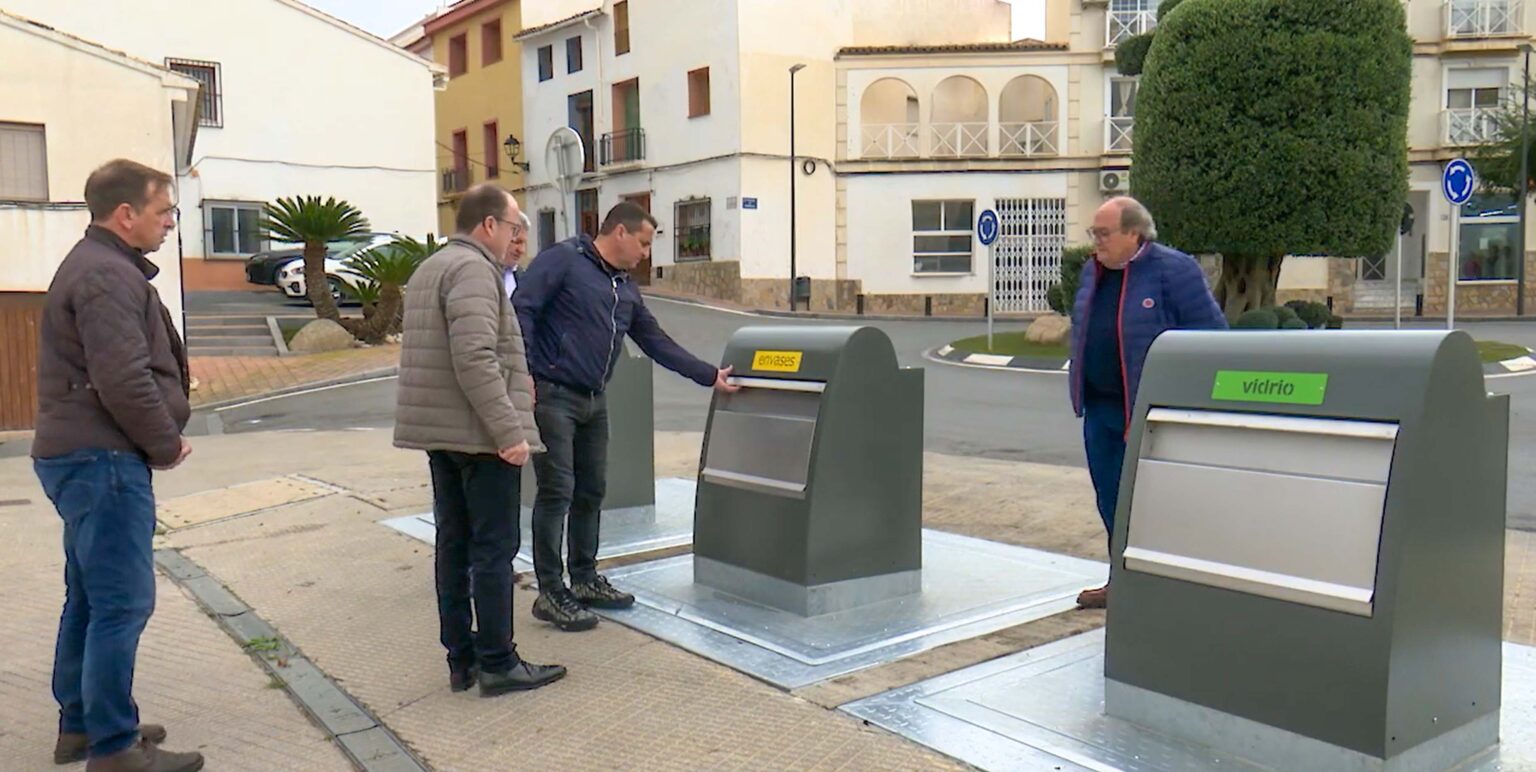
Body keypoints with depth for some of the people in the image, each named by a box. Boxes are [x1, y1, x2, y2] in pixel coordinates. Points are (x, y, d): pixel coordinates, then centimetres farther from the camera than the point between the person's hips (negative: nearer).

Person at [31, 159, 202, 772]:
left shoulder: (95, 266, 18)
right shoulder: (107, 275, -16)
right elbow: (123, 381, -24)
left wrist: (161, 437, 11)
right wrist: (165, 444, -10)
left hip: (80, 455, 11)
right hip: (103, 460, -11)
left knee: (88, 599, 17)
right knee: (121, 604, -6)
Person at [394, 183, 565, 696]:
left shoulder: (429, 270, 19)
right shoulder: (473, 269, -14)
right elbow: (475, 359, -24)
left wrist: (515, 379, 24)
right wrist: (510, 429, -24)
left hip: (439, 433, 10)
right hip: (479, 433, -10)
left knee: (454, 545, 13)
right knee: (494, 549, -2)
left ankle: (461, 659, 20)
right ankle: (496, 664, 5)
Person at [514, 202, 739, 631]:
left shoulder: (626, 290, 18)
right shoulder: (562, 260, -6)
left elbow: (657, 343, 21)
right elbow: (521, 310, -13)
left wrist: (709, 376, 20)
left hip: (594, 402, 8)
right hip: (552, 396, -8)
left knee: (591, 492, 13)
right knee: (557, 491, -7)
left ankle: (585, 579, 26)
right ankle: (550, 593, 2)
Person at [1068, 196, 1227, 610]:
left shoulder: (1174, 270, -11)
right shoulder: (1092, 272, 12)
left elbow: (1211, 334, -12)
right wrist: (1082, 392, 17)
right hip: (1100, 408, 7)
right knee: (1110, 499, 14)